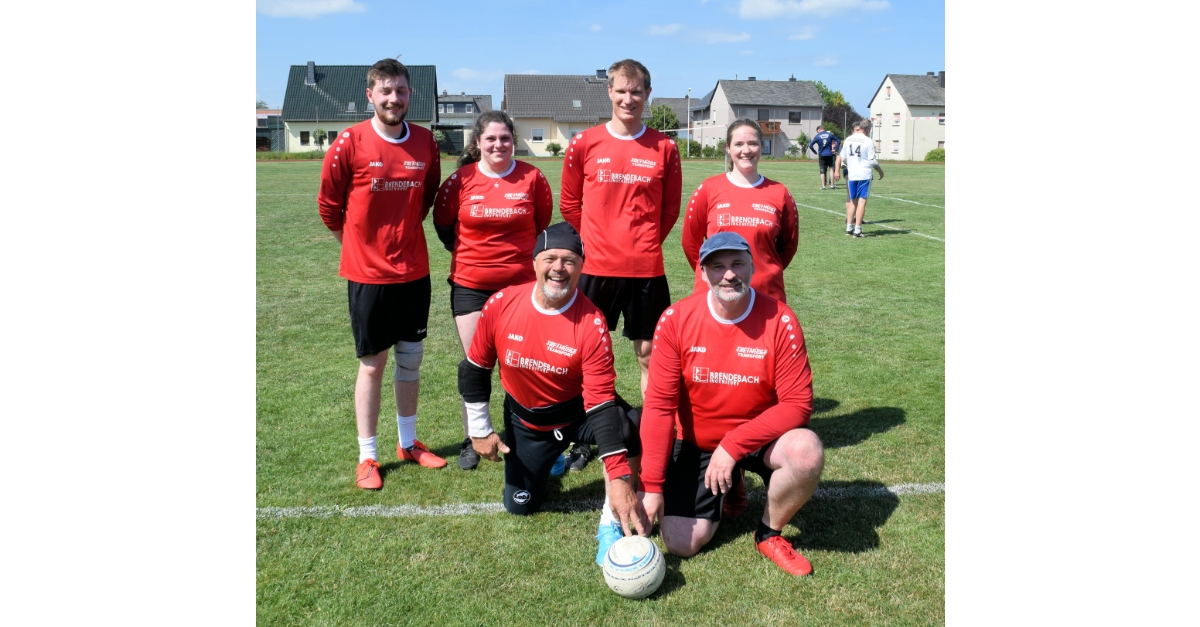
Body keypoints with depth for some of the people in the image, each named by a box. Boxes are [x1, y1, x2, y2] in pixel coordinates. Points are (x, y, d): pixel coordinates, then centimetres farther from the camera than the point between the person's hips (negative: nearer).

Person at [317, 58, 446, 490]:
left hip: (414, 271, 4)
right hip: (368, 273, -4)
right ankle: (367, 457, 18)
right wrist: (361, 243, 5)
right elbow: (328, 202, -1)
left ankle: (409, 443, 30)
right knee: (372, 365, 4)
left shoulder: (425, 142, 1)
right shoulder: (350, 142, -11)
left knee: (411, 359, 13)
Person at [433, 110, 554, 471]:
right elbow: (443, 222, 11)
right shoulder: (462, 179, -4)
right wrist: (465, 252, 12)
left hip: (522, 283, 0)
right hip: (470, 285, 0)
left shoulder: (532, 177, -3)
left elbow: (543, 222, 11)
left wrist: (523, 252, 10)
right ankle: (471, 441, 18)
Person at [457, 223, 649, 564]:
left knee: (630, 426, -33)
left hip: (578, 413, -3)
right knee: (519, 505, 7)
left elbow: (601, 402, -30)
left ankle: (612, 523, -13)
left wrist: (620, 478, -38)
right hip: (524, 420, 3)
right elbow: (474, 369, -2)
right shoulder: (501, 305, -18)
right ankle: (545, 463, 40)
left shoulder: (592, 324, -26)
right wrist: (480, 431, -2)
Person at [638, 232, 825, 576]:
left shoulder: (780, 320, -18)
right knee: (682, 544, -7)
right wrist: (652, 485, -20)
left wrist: (734, 445, -28)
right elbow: (659, 405, -15)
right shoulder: (676, 319, -15)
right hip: (696, 445, 1)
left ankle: (769, 534, -2)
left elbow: (797, 404, -18)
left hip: (760, 439, -1)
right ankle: (726, 489, 26)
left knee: (807, 452, -33)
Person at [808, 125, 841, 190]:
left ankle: (823, 186, 2)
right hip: (829, 154, 1)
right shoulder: (830, 134, 2)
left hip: (822, 155, -1)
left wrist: (815, 152, 2)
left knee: (822, 171, 5)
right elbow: (839, 141, 2)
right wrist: (835, 149, 4)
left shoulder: (817, 136, -3)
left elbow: (810, 145, -8)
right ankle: (832, 185, 6)